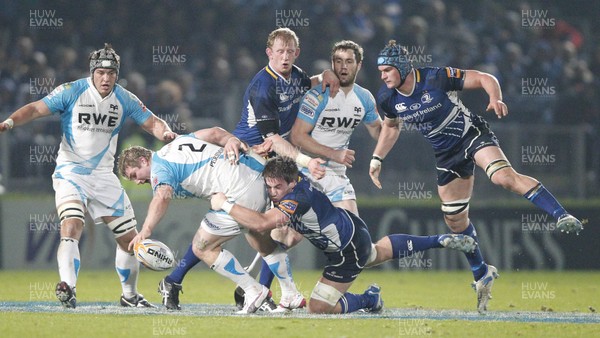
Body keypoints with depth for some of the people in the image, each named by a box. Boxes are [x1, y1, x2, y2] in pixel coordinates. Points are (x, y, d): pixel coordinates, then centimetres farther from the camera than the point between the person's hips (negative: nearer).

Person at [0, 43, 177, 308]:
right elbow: (36, 109, -14)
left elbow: (152, 122, 2)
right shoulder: (72, 92, -9)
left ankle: (129, 295, 24)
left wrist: (164, 133, -21)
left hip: (103, 177, 4)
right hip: (70, 173, -4)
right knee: (71, 227, -27)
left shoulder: (125, 100, 1)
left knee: (129, 238, 6)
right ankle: (67, 287, -36)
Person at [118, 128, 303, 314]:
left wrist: (146, 230, -34)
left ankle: (254, 291, 8)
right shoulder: (180, 141, 22)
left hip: (241, 192, -10)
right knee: (263, 242, 29)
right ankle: (291, 295, 42)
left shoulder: (159, 168, -4)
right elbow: (214, 133, 8)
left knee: (202, 248, 4)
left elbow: (162, 197, -26)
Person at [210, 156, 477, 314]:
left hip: (348, 252, -9)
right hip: (354, 232, 9)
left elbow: (262, 223, -50)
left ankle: (369, 300, 12)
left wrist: (225, 204, -43)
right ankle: (440, 241, 46)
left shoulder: (297, 198, -38)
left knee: (318, 308, -6)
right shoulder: (288, 177, -13)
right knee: (379, 252, 39)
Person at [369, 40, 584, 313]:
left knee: (504, 178, -32)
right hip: (446, 154, 6)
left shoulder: (437, 78, -23)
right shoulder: (388, 99, -8)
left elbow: (485, 78, -17)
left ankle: (562, 216, -33)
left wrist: (495, 99, -36)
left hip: (472, 134, -6)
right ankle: (481, 274, 25)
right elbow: (391, 127, 15)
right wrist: (377, 159, 7)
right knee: (455, 219, 6)